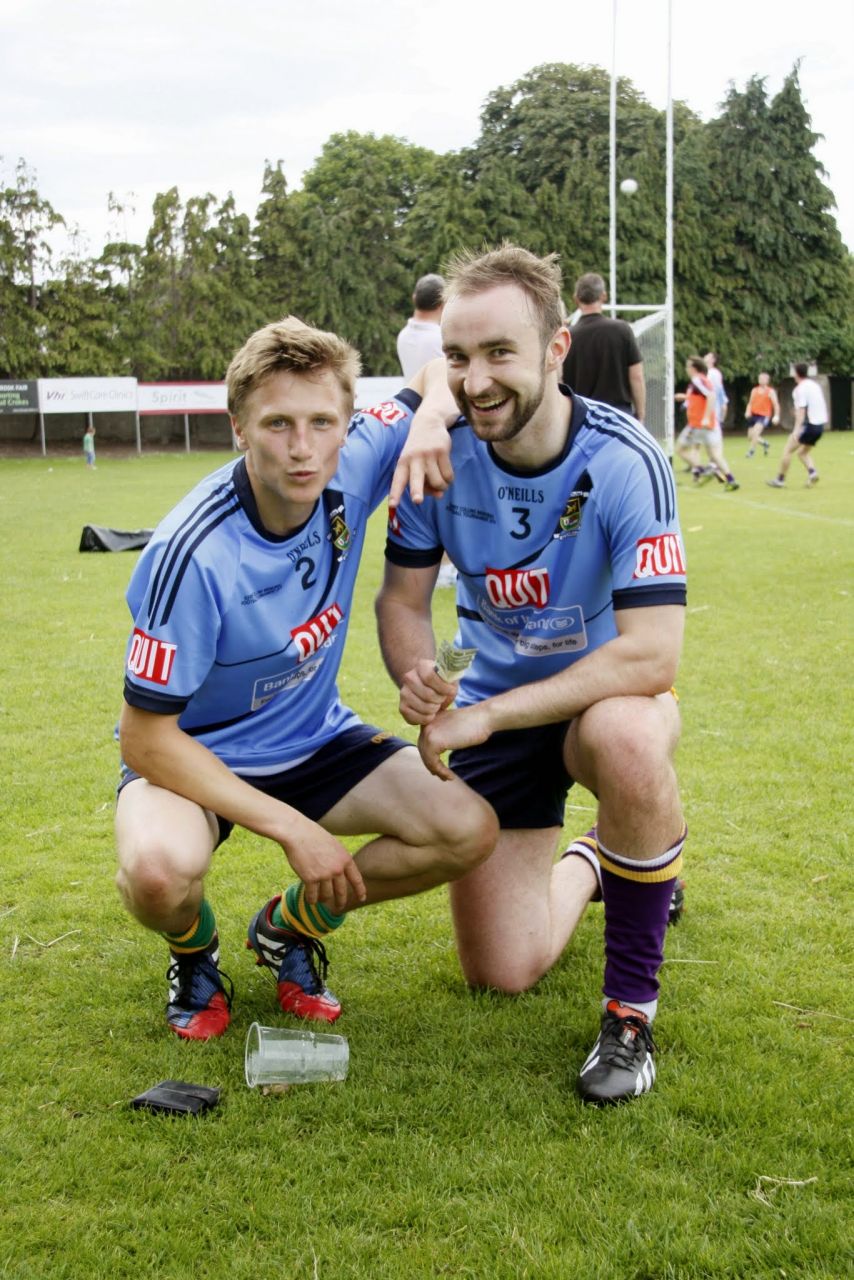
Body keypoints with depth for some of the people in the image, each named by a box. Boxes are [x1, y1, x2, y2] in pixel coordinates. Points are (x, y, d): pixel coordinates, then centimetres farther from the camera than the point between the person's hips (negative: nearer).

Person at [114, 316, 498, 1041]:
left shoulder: (351, 472, -16)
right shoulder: (193, 554, -30)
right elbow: (146, 739, -24)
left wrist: (429, 422, -24)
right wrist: (292, 829, -26)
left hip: (315, 740, 5)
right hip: (194, 757, -5)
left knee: (469, 830, -14)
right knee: (160, 869, -37)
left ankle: (287, 928, 12)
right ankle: (196, 954, 4)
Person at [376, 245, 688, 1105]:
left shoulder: (624, 461, -26)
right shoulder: (440, 452, -15)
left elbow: (650, 654, -32)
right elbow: (402, 597, -3)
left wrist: (484, 715, -32)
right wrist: (416, 676, -27)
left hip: (605, 692, -3)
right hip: (491, 707, 3)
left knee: (629, 738, -42)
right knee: (500, 973, 0)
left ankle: (632, 1002, -18)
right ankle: (584, 867, 36)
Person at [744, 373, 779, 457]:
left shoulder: (770, 392, -3)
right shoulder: (754, 390, 11)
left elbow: (776, 404, -4)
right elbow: (750, 403, 17)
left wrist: (776, 416, -17)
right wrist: (748, 411, -2)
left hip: (764, 416, -6)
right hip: (754, 415, 6)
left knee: (755, 432, -28)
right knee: (750, 437, 4)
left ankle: (751, 451, -15)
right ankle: (764, 443, 31)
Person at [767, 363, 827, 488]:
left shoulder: (800, 389, -11)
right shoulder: (814, 385, 14)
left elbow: (801, 410, -20)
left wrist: (797, 429, -26)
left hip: (809, 425, -8)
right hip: (820, 425, 8)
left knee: (787, 450, 0)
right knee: (802, 452, 17)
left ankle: (780, 479, 1)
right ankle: (812, 472, -8)